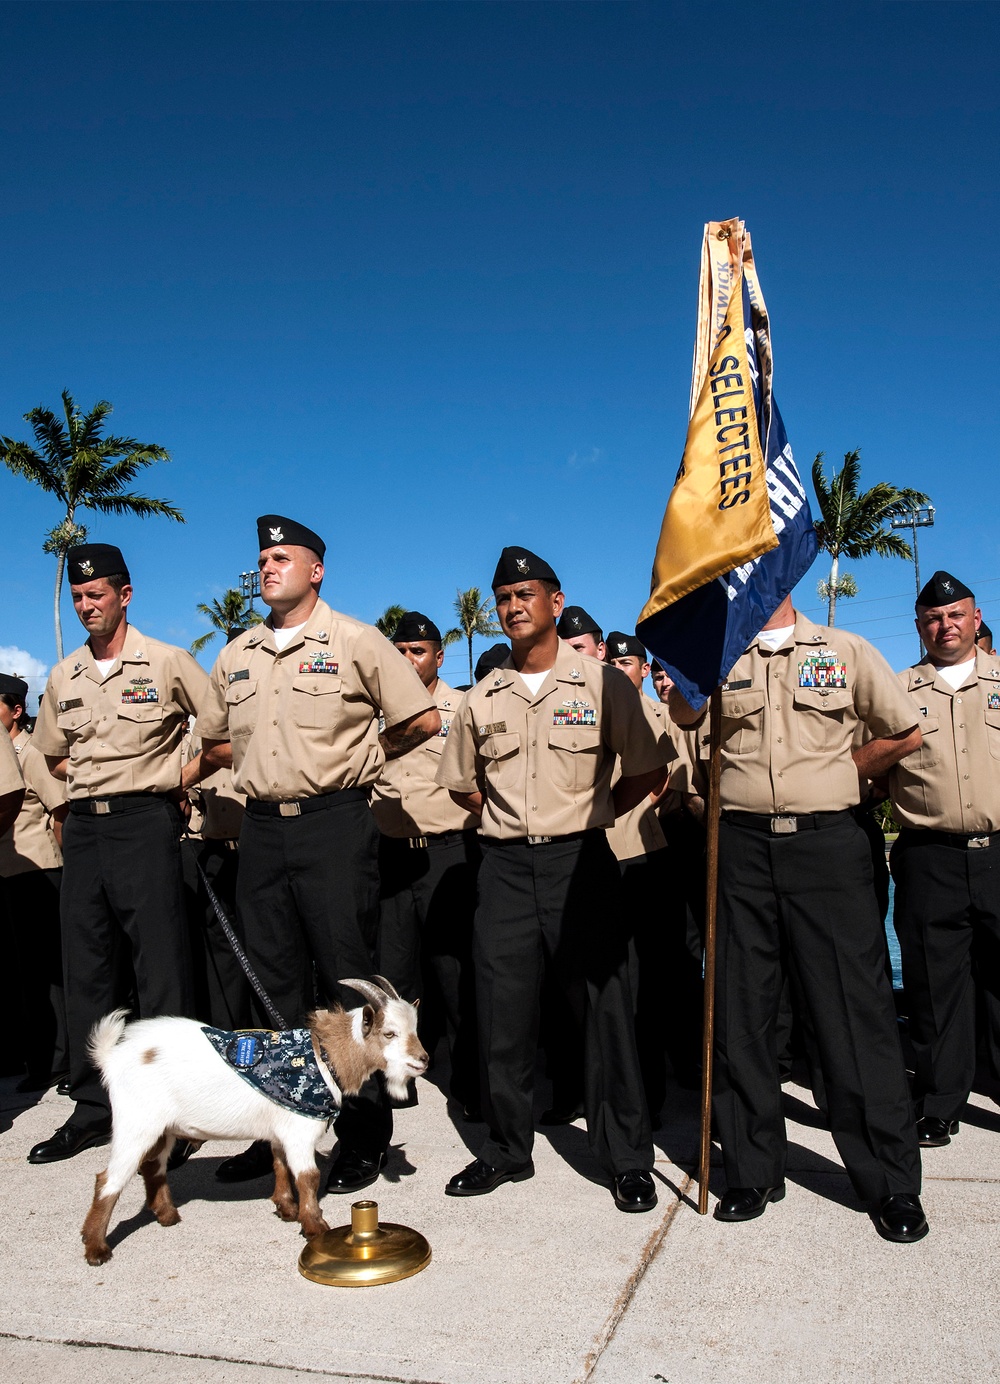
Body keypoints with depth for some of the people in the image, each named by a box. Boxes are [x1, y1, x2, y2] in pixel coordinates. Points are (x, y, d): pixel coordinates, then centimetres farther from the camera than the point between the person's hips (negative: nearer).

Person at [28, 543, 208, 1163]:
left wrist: (184, 776, -3)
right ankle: (94, 1107, 21)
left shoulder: (167, 663, -2)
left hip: (145, 822, -5)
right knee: (87, 970, 10)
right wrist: (94, 780, 11)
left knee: (161, 968, -4)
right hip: (83, 826, 6)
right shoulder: (64, 677, 13)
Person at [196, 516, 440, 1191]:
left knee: (347, 980, -1)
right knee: (277, 982, 11)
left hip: (335, 824, -5)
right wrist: (264, 759, 10)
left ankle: (365, 1133, 11)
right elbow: (214, 743, 25)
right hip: (262, 827, 5)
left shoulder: (354, 641, -2)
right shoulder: (236, 656, 15)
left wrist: (357, 756, 5)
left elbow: (424, 719, -3)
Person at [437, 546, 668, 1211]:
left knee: (606, 1006, 0)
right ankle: (507, 1149, 24)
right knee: (503, 1012, 8)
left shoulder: (604, 683, -1)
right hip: (505, 865, 4)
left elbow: (649, 772, 3)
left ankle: (628, 1157, 14)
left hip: (580, 860, -3)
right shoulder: (482, 699, 9)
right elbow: (461, 783, 21)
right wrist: (511, 816, 12)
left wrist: (594, 813, 2)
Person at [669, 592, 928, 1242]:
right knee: (742, 1014, 7)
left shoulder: (847, 652, 9)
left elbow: (905, 734, 17)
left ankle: (893, 1183, 14)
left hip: (827, 843, -1)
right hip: (741, 847, 2)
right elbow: (684, 712, -11)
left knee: (857, 1011, 0)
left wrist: (841, 772, 11)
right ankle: (753, 1171, 21)